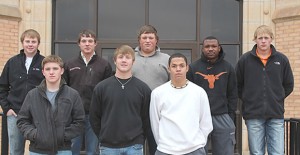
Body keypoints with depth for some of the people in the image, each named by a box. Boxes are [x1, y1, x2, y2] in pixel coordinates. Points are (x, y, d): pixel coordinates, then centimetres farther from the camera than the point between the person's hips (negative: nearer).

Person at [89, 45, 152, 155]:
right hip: (108, 146, 1)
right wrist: (103, 137, 4)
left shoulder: (143, 88, 1)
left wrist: (140, 140, 4)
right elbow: (94, 117, 6)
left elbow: (146, 118, 5)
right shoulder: (101, 87, 1)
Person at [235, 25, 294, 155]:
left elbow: (289, 85, 14)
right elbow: (237, 85, 9)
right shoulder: (245, 59, 1)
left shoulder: (282, 59, 4)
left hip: (276, 115, 1)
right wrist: (247, 99, 3)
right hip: (253, 115, -1)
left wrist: (277, 98, 8)